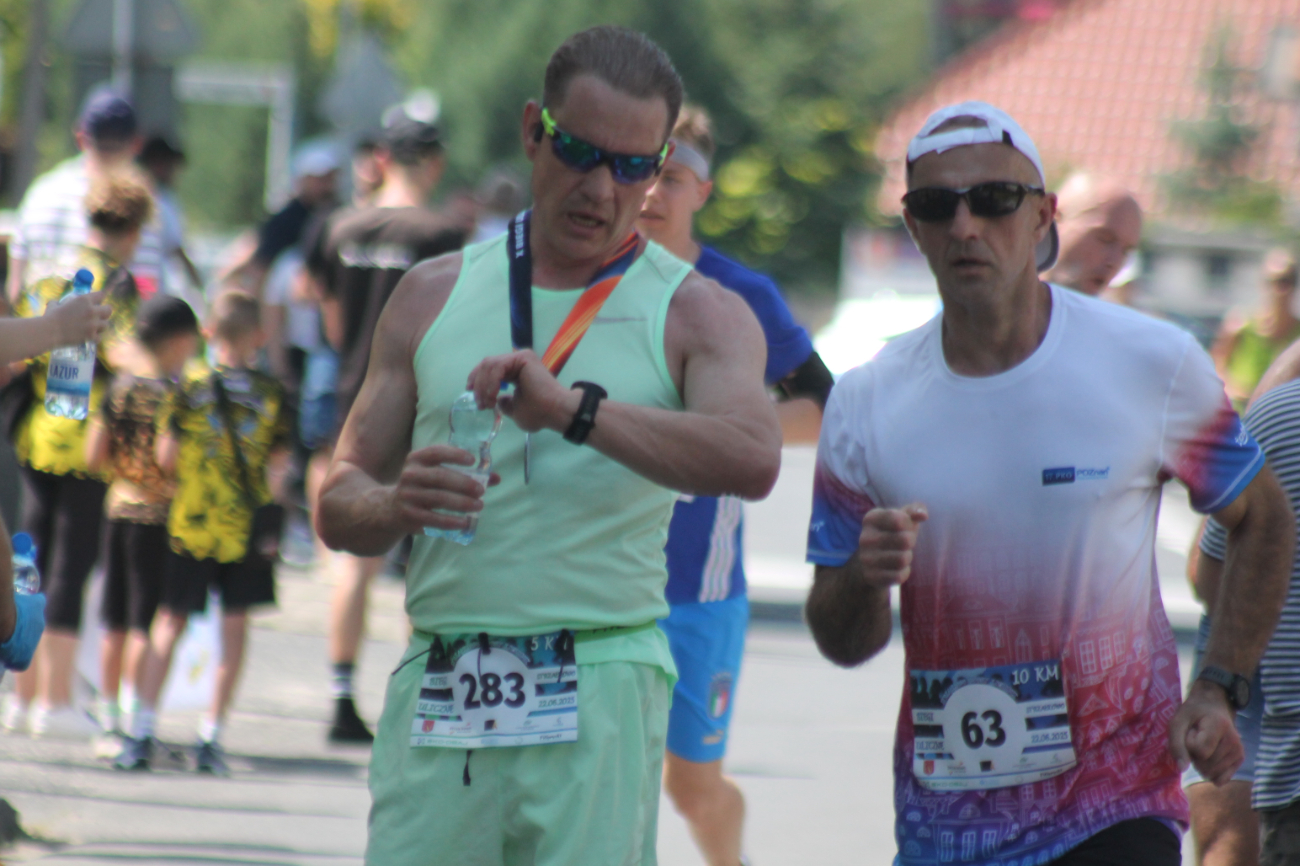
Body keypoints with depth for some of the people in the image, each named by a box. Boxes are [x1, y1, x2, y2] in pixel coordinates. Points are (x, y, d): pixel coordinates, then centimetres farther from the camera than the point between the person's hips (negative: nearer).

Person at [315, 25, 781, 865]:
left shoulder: (697, 314, 6)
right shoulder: (436, 295, 15)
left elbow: (753, 459, -16)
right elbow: (339, 503, 16)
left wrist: (576, 410, -26)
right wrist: (397, 504, -9)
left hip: (598, 697, -2)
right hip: (439, 694, 3)